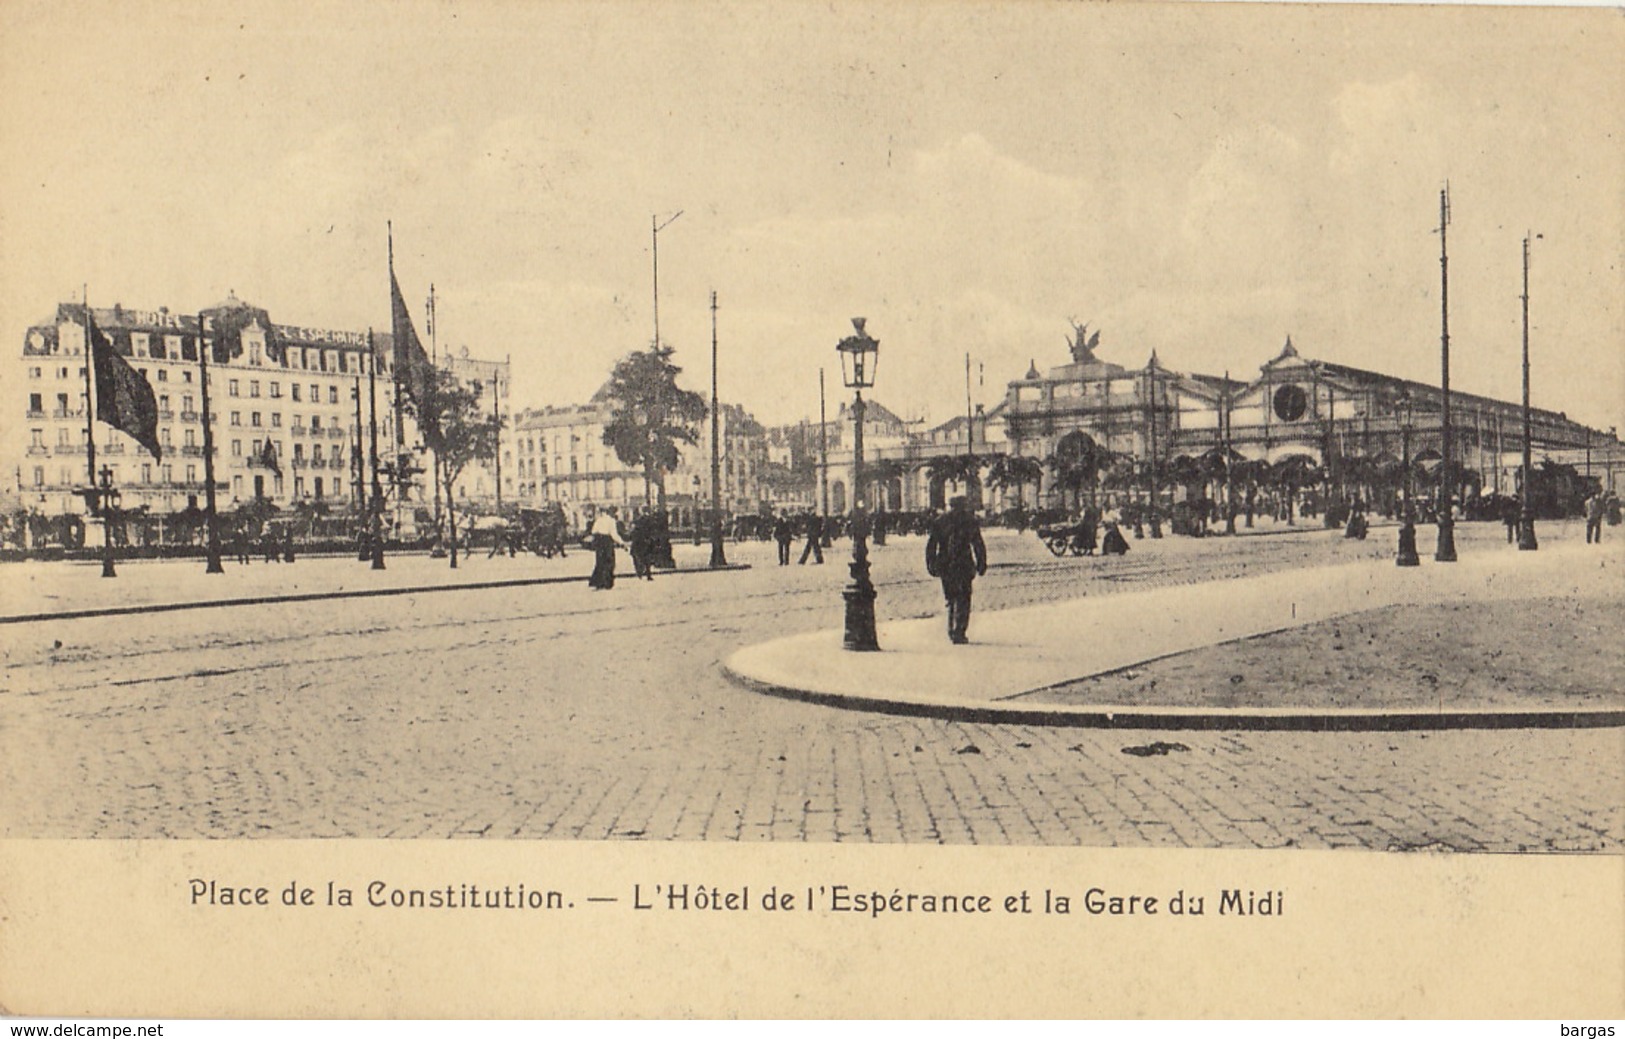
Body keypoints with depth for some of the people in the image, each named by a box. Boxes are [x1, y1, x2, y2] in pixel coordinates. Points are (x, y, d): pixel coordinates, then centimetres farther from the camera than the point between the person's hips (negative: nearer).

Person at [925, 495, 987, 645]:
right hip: (964, 565, -3)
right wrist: (981, 564, 2)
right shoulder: (970, 520, 0)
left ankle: (951, 631, 18)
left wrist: (930, 565, 13)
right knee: (963, 600, 2)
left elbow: (931, 545, 9)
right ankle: (959, 633, -6)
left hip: (945, 566, 4)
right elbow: (978, 545, -3)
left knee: (951, 599, 17)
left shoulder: (940, 521, 9)